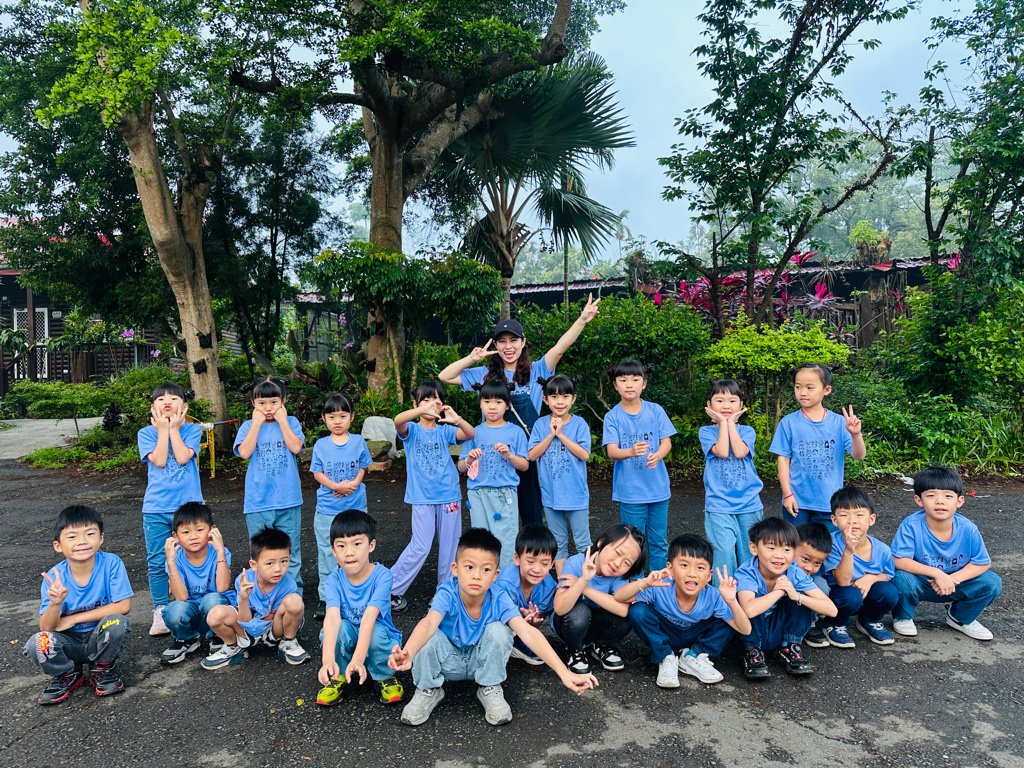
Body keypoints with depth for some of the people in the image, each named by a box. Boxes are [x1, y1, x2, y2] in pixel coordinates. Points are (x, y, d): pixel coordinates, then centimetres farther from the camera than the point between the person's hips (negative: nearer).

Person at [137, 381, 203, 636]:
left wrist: (174, 428, -6)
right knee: (157, 563, 6)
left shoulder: (192, 430, 3)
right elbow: (159, 460, -11)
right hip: (156, 508, 1)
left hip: (188, 505, -1)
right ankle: (160, 613, 20)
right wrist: (163, 429, -7)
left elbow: (183, 457, -13)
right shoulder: (146, 433, 4)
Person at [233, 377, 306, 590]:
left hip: (288, 500, -1)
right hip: (257, 501, 1)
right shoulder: (248, 426, 6)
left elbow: (296, 447, -12)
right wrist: (257, 423, -8)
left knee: (290, 554, 6)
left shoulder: (291, 422, 5)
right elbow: (244, 452, -11)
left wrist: (282, 420, -8)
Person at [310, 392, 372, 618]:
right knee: (327, 554, 6)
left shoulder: (358, 442, 0)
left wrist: (354, 483, -14)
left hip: (355, 507, 0)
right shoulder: (321, 445, -1)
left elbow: (363, 467, 5)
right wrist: (336, 486, -17)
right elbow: (317, 473, -2)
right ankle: (326, 597, 18)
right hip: (327, 508, 0)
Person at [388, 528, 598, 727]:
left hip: (481, 661, 1)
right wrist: (407, 654, -72)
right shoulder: (447, 595, -31)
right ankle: (429, 691, -1)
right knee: (429, 637, -32)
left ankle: (490, 689, -3)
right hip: (450, 661, -1)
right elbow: (429, 623, -50)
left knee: (498, 630, -29)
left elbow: (528, 632, -37)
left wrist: (564, 673, -47)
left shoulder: (499, 600, -26)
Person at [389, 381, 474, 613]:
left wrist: (456, 419, -33)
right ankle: (391, 589, 9)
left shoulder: (444, 431, 5)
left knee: (449, 546, 8)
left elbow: (471, 434, -12)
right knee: (420, 547, -7)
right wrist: (422, 410, -42)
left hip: (449, 495, 3)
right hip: (422, 497, -2)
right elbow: (398, 421, -23)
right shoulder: (412, 430, 0)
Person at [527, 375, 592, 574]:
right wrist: (551, 435, -15)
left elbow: (584, 455, -16)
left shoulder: (579, 424, -6)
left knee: (583, 542, 4)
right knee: (558, 542, 14)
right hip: (551, 493, 3)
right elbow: (532, 455, -7)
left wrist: (561, 434, -18)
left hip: (576, 493, -2)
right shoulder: (541, 424, 0)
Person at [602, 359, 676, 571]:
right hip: (630, 490, -2)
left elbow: (667, 442, 0)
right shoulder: (612, 417, -4)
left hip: (658, 487, 2)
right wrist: (631, 452, -34)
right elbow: (612, 451, -13)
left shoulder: (656, 410, 1)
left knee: (659, 542, 12)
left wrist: (657, 455, -23)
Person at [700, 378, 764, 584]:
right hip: (718, 505, -2)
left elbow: (740, 452, -14)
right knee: (724, 554, -11)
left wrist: (731, 422, -6)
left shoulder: (747, 431, 8)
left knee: (749, 554, 9)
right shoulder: (706, 432, 3)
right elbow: (721, 451, -16)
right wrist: (723, 423, -7)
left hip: (749, 504, 2)